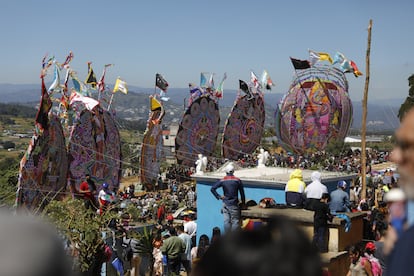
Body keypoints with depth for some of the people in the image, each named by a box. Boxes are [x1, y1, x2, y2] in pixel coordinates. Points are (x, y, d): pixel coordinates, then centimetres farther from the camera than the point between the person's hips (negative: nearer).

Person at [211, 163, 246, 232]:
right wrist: (243, 203, 8)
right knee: (235, 221, 2)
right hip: (234, 204, -2)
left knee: (226, 221, 5)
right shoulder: (237, 180, -4)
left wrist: (219, 196, -1)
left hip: (225, 204, 2)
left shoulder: (222, 180, 0)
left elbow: (212, 188, -6)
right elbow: (242, 192, -1)